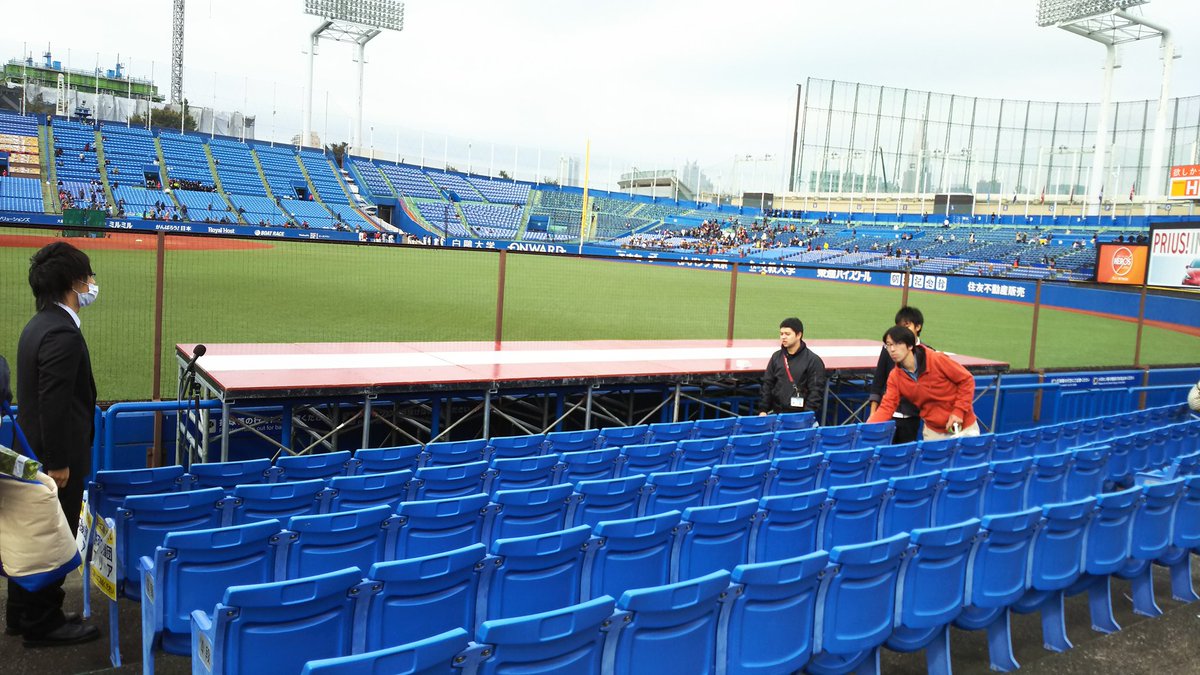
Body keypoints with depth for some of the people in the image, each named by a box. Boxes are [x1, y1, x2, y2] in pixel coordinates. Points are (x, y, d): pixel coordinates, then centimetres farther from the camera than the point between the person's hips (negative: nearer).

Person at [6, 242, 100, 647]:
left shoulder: (38, 325, 9)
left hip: (34, 454, 10)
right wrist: (59, 464, -19)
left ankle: (22, 614, 33)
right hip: (56, 458, -10)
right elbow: (54, 406, -25)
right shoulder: (62, 334, -23)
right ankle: (43, 624, 16)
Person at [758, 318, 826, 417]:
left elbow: (816, 390, -7)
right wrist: (763, 410, 5)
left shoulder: (813, 360, -3)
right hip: (777, 413, 4)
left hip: (800, 416, -4)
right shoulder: (776, 357, 10)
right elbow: (767, 385, 13)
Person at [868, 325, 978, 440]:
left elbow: (966, 380, -11)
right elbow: (887, 407, -13)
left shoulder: (937, 360, -19)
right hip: (932, 432, 3)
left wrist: (958, 411, -16)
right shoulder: (895, 377, -8)